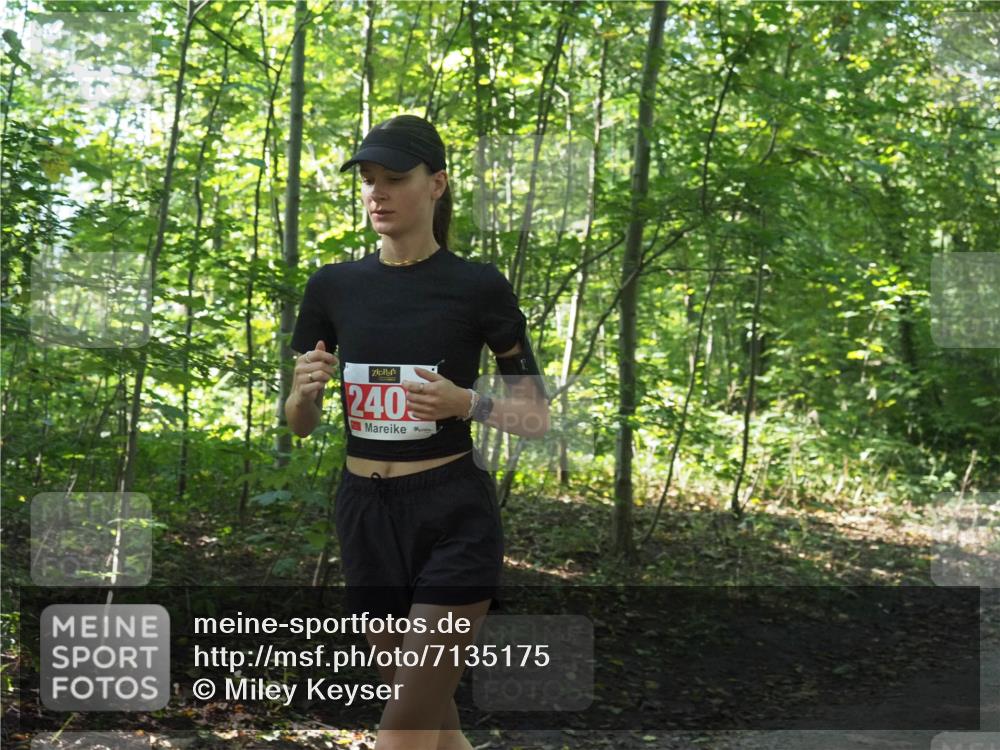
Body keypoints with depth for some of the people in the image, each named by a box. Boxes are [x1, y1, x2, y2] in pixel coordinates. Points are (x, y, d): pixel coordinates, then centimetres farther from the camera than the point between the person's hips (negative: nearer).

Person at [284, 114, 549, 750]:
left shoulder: (478, 287, -6)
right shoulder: (334, 286, 5)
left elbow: (536, 416, -2)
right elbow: (300, 423, 10)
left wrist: (465, 403, -20)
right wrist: (307, 388, -12)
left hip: (454, 513, -5)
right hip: (365, 511, 5)